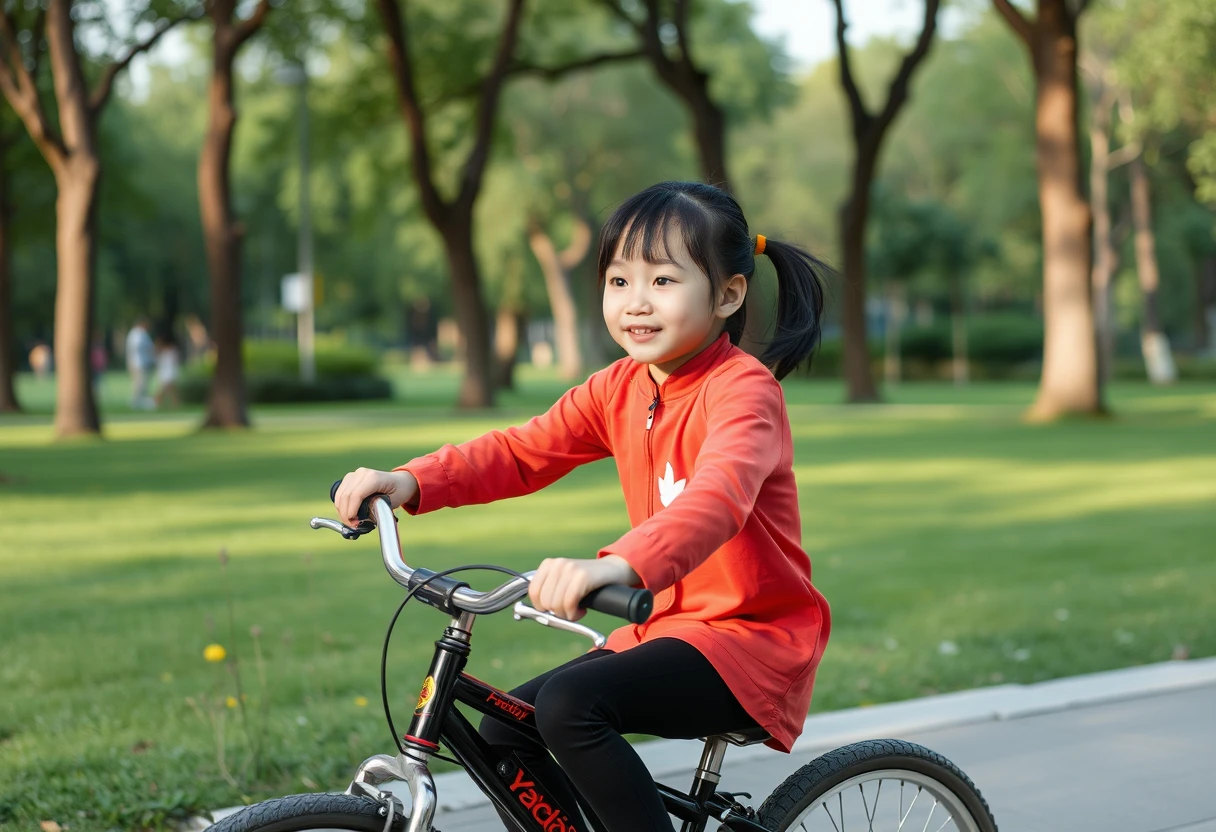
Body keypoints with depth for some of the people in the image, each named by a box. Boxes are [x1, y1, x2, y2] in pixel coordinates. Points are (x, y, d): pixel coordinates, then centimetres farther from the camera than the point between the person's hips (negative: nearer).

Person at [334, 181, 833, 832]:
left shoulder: (744, 388, -18)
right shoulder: (618, 389, 6)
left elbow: (719, 494, -37)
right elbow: (520, 451, 1)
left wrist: (618, 565, -56)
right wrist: (410, 482, -17)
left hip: (755, 636, -8)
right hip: (670, 625, 8)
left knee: (569, 704, -27)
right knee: (504, 731, 3)